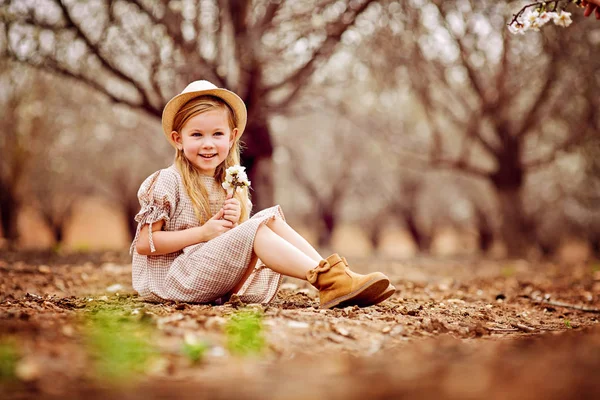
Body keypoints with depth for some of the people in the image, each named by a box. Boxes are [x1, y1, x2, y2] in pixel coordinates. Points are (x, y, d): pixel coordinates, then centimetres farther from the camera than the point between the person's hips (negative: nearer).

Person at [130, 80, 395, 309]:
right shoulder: (168, 182, -8)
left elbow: (240, 242, 14)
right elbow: (144, 243, -13)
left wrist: (235, 224, -10)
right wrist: (203, 233, -17)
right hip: (170, 279, -7)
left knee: (272, 218, -6)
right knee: (255, 229, -23)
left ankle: (334, 274, -20)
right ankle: (326, 281, -33)